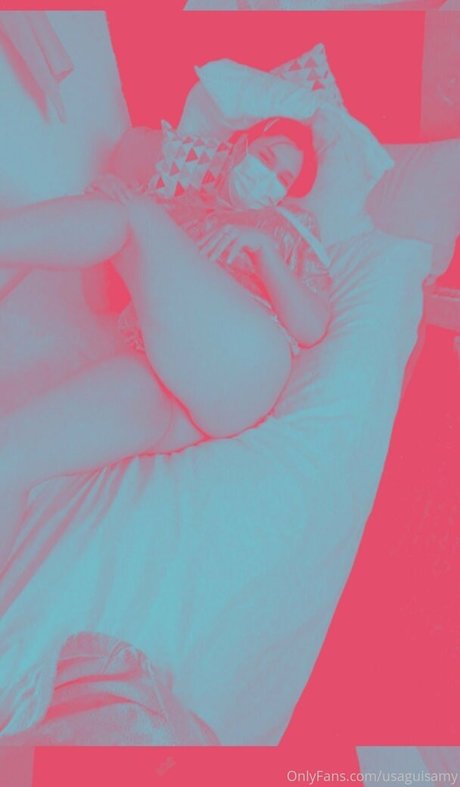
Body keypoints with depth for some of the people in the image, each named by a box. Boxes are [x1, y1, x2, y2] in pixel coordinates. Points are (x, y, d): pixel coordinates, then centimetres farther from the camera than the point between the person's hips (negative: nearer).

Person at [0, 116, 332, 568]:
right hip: (154, 374, 3)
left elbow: (311, 329, 11)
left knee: (132, 215, -17)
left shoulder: (287, 234, 29)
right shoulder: (171, 212, 32)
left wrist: (261, 247, -1)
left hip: (240, 372, -2)